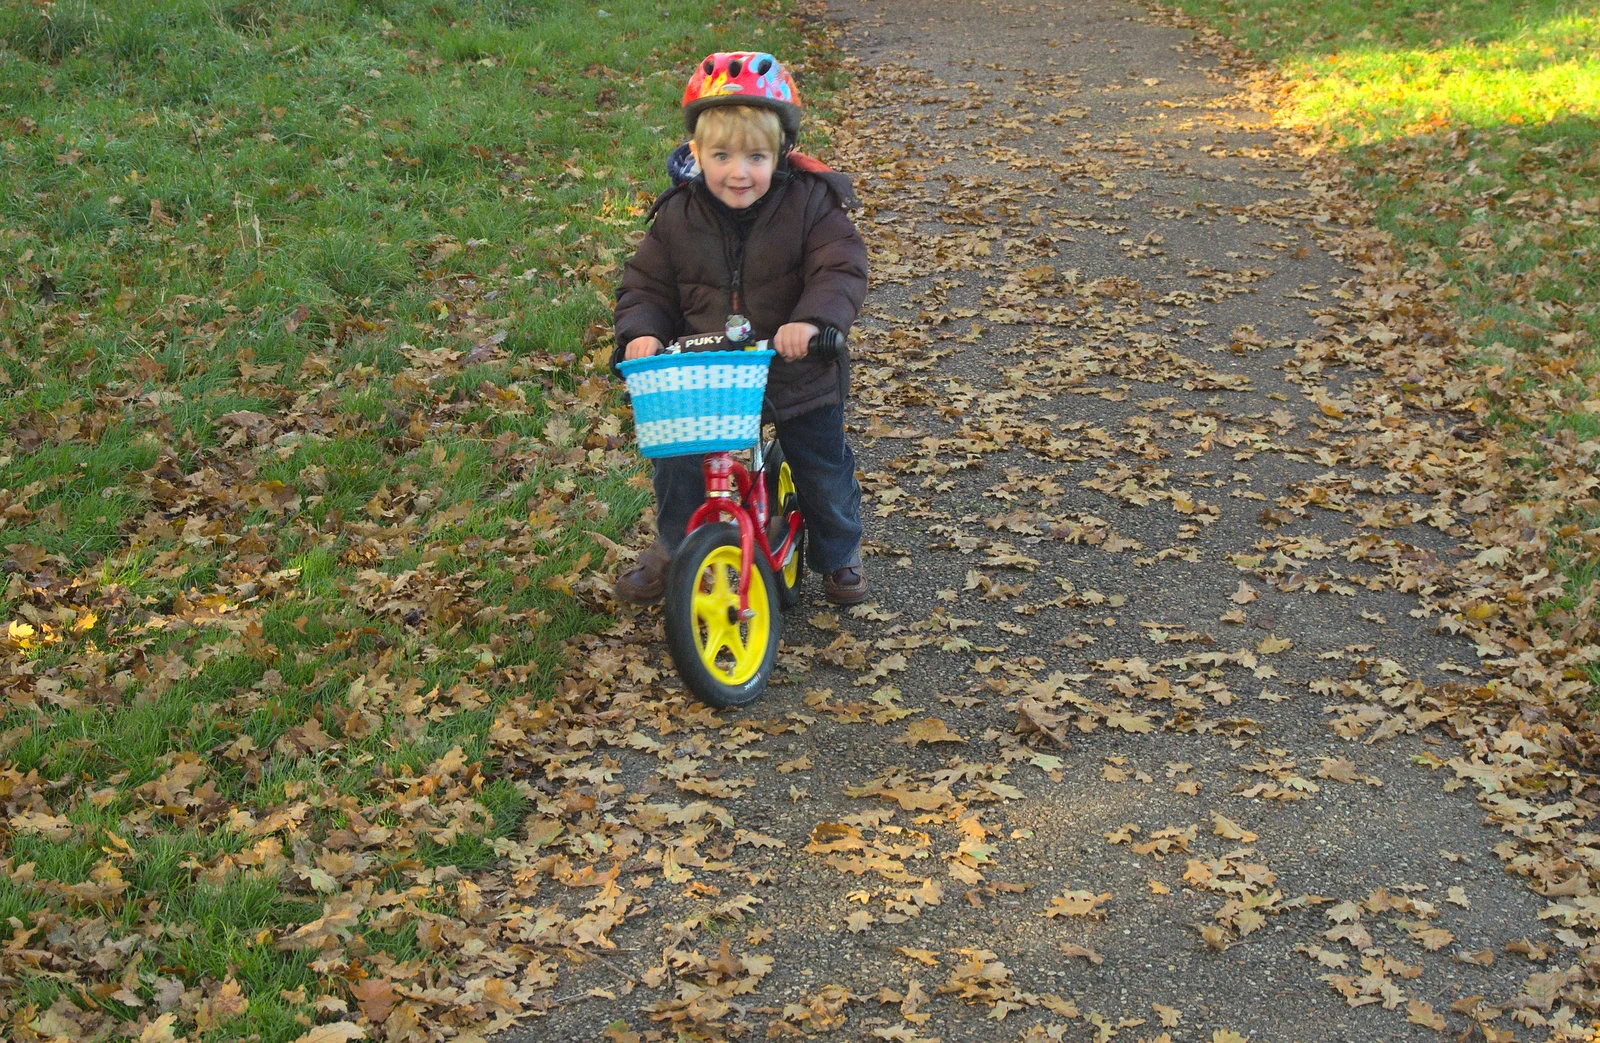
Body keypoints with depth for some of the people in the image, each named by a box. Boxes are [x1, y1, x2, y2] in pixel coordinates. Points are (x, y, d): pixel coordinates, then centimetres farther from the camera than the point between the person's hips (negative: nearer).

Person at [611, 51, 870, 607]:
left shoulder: (809, 204, -13)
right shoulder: (677, 217, -6)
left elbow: (842, 269, -21)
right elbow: (647, 285, 1)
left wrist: (812, 319, -39)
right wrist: (640, 332, -19)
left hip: (799, 373, -1)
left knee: (823, 469, 11)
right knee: (679, 464, 0)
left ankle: (839, 554, 40)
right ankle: (673, 549, 29)